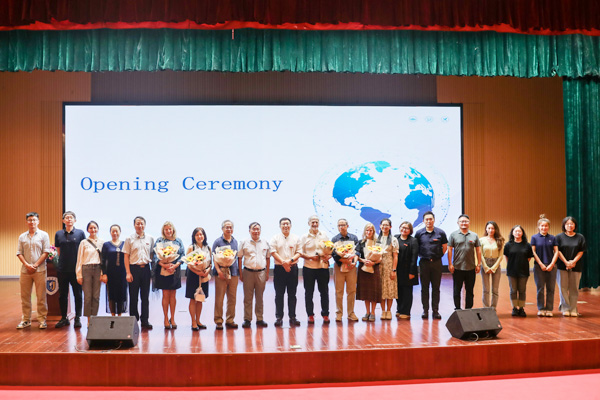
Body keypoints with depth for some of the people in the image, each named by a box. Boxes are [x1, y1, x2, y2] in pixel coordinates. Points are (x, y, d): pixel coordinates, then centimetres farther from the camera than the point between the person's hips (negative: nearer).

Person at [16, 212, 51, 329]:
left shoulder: (43, 235, 2)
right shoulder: (22, 236, 11)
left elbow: (45, 252, -3)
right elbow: (19, 253, 8)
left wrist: (35, 265, -10)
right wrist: (27, 265, -8)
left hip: (39, 270, -3)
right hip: (25, 270, 3)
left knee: (41, 296, -1)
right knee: (25, 296, 6)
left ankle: (42, 319, 5)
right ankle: (26, 320, 14)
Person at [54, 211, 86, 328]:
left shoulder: (80, 233, 0)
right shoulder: (58, 234, 7)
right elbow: (58, 251, 15)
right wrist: (64, 259, 7)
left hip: (76, 269, -3)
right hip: (62, 269, 3)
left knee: (77, 294, 2)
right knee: (62, 294, 8)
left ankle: (77, 318, 10)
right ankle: (64, 318, 19)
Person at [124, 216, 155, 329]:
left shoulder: (150, 239, 8)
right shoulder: (129, 239, 3)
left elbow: (152, 254, 12)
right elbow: (126, 256, 1)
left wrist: (152, 268, 3)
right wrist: (128, 272, -5)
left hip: (146, 269, 2)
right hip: (134, 268, -2)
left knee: (145, 296, 5)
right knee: (133, 296, 3)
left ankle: (145, 321, 12)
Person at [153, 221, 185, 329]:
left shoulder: (178, 241, 9)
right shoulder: (159, 241, 5)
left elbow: (182, 255, 4)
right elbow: (155, 255, -2)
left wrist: (175, 265, -12)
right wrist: (164, 265, -17)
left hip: (175, 270, 2)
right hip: (162, 270, -1)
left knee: (173, 295, 5)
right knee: (165, 295, -1)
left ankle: (172, 319, 12)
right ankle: (166, 319, 6)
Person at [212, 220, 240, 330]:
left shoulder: (235, 241, 14)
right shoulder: (218, 241, 1)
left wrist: (239, 271, 10)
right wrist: (218, 270, -16)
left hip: (233, 272, 4)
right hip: (221, 272, -4)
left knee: (232, 298, 7)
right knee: (219, 298, -2)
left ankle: (230, 320, 16)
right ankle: (218, 321, 5)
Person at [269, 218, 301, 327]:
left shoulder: (296, 238, 9)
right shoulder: (275, 238, 5)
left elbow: (299, 252, 3)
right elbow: (273, 252, -4)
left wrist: (290, 260, -14)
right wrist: (283, 263, -15)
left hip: (293, 268, 1)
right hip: (279, 268, -1)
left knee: (292, 294, 4)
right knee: (279, 294, 1)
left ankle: (292, 317, 10)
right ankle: (279, 317, 6)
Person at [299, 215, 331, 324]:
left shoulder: (324, 236, 10)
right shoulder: (304, 237, 3)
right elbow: (300, 253, -1)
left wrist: (328, 257, -8)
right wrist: (310, 257, -16)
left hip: (323, 267, 1)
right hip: (309, 267, -1)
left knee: (324, 291, 4)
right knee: (309, 292, 4)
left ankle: (325, 314, 13)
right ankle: (310, 315, 12)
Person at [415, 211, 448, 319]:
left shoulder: (440, 233, 1)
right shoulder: (419, 233, 1)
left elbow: (445, 247, 9)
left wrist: (438, 256, 3)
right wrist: (422, 256, 3)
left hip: (437, 263, 0)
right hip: (424, 263, 0)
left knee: (436, 287, 3)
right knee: (424, 287, 4)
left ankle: (436, 310, 9)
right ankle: (425, 310, 10)